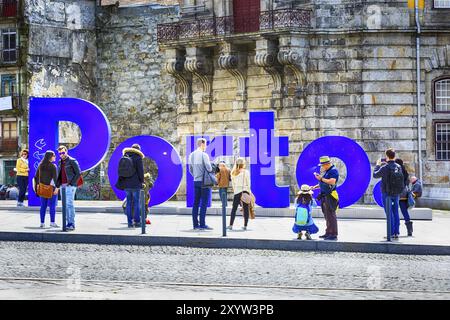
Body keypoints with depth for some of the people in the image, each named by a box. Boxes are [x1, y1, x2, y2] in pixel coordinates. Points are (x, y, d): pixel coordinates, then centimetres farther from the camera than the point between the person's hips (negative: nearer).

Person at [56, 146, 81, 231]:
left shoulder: (72, 161, -5)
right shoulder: (60, 162, 17)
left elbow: (78, 173, -9)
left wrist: (71, 183, -13)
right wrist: (58, 184, 12)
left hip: (70, 186, -8)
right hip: (62, 186, 8)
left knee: (69, 204, -13)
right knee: (65, 205, 6)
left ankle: (72, 224, -12)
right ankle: (68, 223, 9)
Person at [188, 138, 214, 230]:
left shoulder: (191, 155, 10)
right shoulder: (204, 155, -12)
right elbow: (209, 168, -18)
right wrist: (211, 170, 4)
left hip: (196, 181, 7)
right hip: (204, 181, -7)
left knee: (196, 203, 9)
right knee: (204, 203, -5)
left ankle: (195, 224, 10)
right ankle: (202, 224, -6)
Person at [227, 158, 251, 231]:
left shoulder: (233, 173, 6)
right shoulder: (246, 172, -3)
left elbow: (233, 183, 6)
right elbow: (248, 183, -3)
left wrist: (234, 190, 12)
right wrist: (249, 192, 1)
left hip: (237, 192, 2)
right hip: (245, 191, -2)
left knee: (234, 208, 8)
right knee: (246, 209, 3)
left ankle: (231, 225, 3)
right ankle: (245, 225, 2)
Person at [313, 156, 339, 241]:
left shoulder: (333, 171, -12)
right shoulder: (326, 171, 17)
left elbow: (332, 182, -24)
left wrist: (321, 179, -20)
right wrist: (316, 186, 12)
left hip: (330, 196, -10)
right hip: (325, 196, 10)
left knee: (330, 215, -11)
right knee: (327, 215, 13)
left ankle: (333, 235, -10)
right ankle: (328, 233, 19)